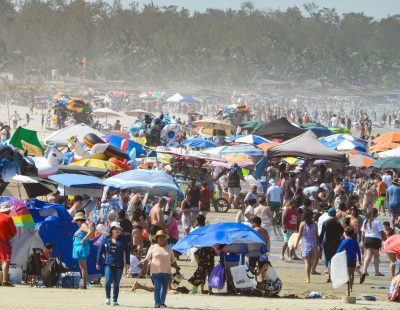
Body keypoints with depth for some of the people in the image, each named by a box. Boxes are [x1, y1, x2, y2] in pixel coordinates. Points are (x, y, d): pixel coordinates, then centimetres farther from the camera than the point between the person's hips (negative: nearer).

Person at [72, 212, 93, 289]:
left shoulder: (84, 226, -12)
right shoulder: (81, 227, 17)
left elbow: (91, 232, -30)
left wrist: (83, 239, -27)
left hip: (82, 248, -11)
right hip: (79, 248, 11)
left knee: (83, 267, -10)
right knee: (82, 267, 12)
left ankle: (84, 285, -10)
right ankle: (83, 284, 14)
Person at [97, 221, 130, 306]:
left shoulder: (122, 239, 3)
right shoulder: (106, 239, 1)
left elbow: (127, 251, 8)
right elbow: (100, 251, 6)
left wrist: (127, 263, 3)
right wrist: (98, 263, 5)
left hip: (119, 265, 1)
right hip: (108, 264, -1)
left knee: (116, 283, 4)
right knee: (108, 281, -13)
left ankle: (115, 300, 14)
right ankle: (107, 297, 10)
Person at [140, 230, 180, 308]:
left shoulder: (168, 249, 12)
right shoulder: (153, 248, 4)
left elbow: (172, 260, 17)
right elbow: (147, 260, 4)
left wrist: (176, 267, 0)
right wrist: (144, 269, -5)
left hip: (166, 272, 3)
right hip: (156, 272, -3)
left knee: (164, 288, 5)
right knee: (157, 287, -9)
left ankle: (162, 302, 16)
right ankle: (157, 303, -8)